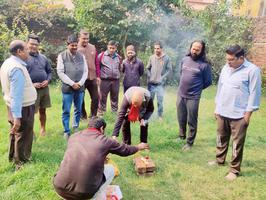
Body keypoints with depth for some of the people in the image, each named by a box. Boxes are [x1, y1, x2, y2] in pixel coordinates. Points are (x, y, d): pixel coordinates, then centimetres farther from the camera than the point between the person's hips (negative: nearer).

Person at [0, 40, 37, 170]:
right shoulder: (17, 68, -25)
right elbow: (16, 95, -29)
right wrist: (17, 117, -28)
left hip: (13, 107, 10)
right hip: (23, 108, -10)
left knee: (15, 133, 24)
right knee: (23, 136, 7)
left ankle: (13, 157, 42)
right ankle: (22, 163, 23)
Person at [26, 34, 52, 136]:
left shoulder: (43, 57, 10)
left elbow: (49, 71, 16)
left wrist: (48, 80, -3)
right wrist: (31, 84, -17)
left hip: (44, 88, 5)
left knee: (43, 110, 16)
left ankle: (43, 128, 33)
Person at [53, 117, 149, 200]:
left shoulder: (74, 136, 12)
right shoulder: (105, 141, 3)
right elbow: (125, 150, 21)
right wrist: (138, 147, 42)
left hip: (59, 187, 3)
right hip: (84, 192, -3)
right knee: (110, 169, 21)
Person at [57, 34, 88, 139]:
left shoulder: (81, 56, 8)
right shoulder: (62, 56, -2)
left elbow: (85, 71, 7)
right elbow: (60, 72, -7)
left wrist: (80, 83, -7)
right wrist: (72, 83, -12)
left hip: (80, 88, 4)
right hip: (67, 88, -3)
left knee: (78, 110, 12)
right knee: (66, 111, 1)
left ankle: (76, 128, 29)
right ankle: (66, 132, 12)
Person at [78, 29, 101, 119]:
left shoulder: (93, 48, 8)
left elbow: (97, 63, 10)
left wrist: (98, 76, 7)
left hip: (92, 78, 4)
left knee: (95, 98, 7)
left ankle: (93, 116, 24)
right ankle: (83, 116, 26)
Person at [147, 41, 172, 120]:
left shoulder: (166, 58, -7)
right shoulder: (151, 57, 0)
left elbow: (169, 69, -5)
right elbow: (148, 68, 9)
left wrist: (163, 78, -12)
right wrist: (149, 77, -1)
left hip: (160, 84, -2)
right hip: (151, 83, 3)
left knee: (160, 100, -2)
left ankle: (160, 115, 14)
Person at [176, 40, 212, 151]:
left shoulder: (204, 65, -10)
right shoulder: (185, 59, 5)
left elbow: (208, 81, -1)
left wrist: (197, 88, 4)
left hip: (193, 97, -5)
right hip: (180, 94, 5)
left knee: (192, 121, 5)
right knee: (181, 119, 18)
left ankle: (189, 143, 20)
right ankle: (181, 136, 40)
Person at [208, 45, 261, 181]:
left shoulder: (252, 70, -10)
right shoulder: (226, 68, 8)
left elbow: (254, 94, -10)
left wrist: (248, 114, -11)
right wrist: (217, 107, 15)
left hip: (239, 115, -6)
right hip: (222, 113, 6)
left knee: (237, 143, 4)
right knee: (221, 139, 19)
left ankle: (234, 170, 17)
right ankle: (219, 160, 38)